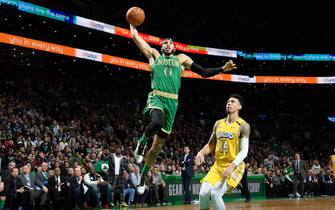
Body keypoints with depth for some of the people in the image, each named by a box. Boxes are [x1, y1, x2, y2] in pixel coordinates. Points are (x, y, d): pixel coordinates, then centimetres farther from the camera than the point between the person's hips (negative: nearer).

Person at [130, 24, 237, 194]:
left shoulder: (181, 59, 23)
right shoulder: (154, 55, 20)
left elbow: (204, 72, 19)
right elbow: (135, 37, 17)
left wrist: (222, 69, 8)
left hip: (172, 102, 2)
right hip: (156, 97, -2)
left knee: (158, 144, 4)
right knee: (157, 122, -39)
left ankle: (143, 177, 19)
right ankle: (142, 141, -7)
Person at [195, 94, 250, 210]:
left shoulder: (243, 125, -8)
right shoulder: (218, 123, 10)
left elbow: (244, 151, -15)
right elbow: (211, 144, 16)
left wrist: (232, 166, -29)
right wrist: (201, 152, -6)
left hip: (234, 167, -6)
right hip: (218, 165, 6)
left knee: (215, 193, -24)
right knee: (203, 192, -13)